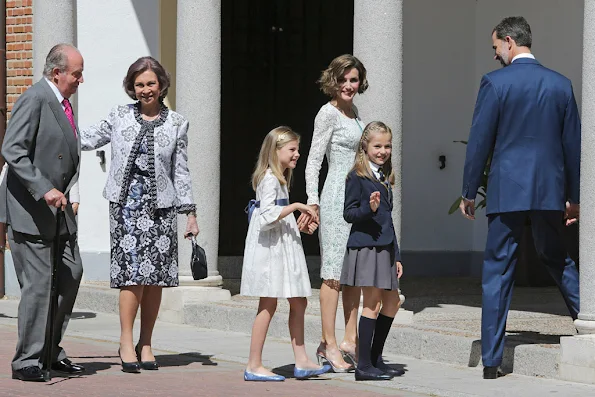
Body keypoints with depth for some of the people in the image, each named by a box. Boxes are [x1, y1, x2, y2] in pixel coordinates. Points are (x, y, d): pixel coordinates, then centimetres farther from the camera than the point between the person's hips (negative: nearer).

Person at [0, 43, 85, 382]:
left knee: (71, 274, 11)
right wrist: (44, 190, -27)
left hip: (57, 206, 9)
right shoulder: (35, 100, -15)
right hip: (29, 209, -9)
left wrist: (65, 194, 15)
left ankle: (51, 351, 21)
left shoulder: (62, 103, 14)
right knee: (38, 283, -7)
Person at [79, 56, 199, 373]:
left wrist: (190, 212, 8)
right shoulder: (119, 117, 8)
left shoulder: (176, 123, 9)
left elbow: (180, 170, 11)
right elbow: (86, 139, 15)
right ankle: (126, 342, -3)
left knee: (155, 276, 1)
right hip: (127, 201, -1)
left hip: (161, 204, 1)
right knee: (133, 271, -12)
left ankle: (146, 344, 11)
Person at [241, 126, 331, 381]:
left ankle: (301, 362, 12)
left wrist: (299, 226, 10)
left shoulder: (280, 179, 18)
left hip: (283, 249, 10)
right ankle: (254, 366, -2)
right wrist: (296, 206, -22)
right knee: (268, 304, -7)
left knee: (298, 302, 9)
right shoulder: (269, 179, -13)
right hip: (269, 249, -10)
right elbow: (266, 218, -25)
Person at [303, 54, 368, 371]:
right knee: (334, 272, -8)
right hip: (337, 196, -9)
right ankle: (328, 343, -7)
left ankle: (350, 339, 15)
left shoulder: (353, 111, 16)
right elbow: (313, 160, -11)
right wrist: (312, 201, -18)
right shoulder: (328, 113, -8)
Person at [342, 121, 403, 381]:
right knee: (372, 303, -9)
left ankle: (376, 359, 20)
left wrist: (396, 256, 20)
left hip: (384, 248, 8)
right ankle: (364, 366, -6)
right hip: (365, 246, -8)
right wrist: (368, 209, -28)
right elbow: (348, 213, -9)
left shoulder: (385, 179, 18)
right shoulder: (357, 177, -6)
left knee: (392, 301, 10)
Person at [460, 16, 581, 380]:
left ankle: (491, 360, 0)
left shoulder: (495, 83, -6)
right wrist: (574, 196, 18)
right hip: (550, 189, 3)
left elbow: (480, 142, -5)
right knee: (556, 257, 23)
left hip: (507, 190, -3)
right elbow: (573, 143, 10)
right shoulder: (561, 84, 6)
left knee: (498, 271, 1)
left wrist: (469, 193, 4)